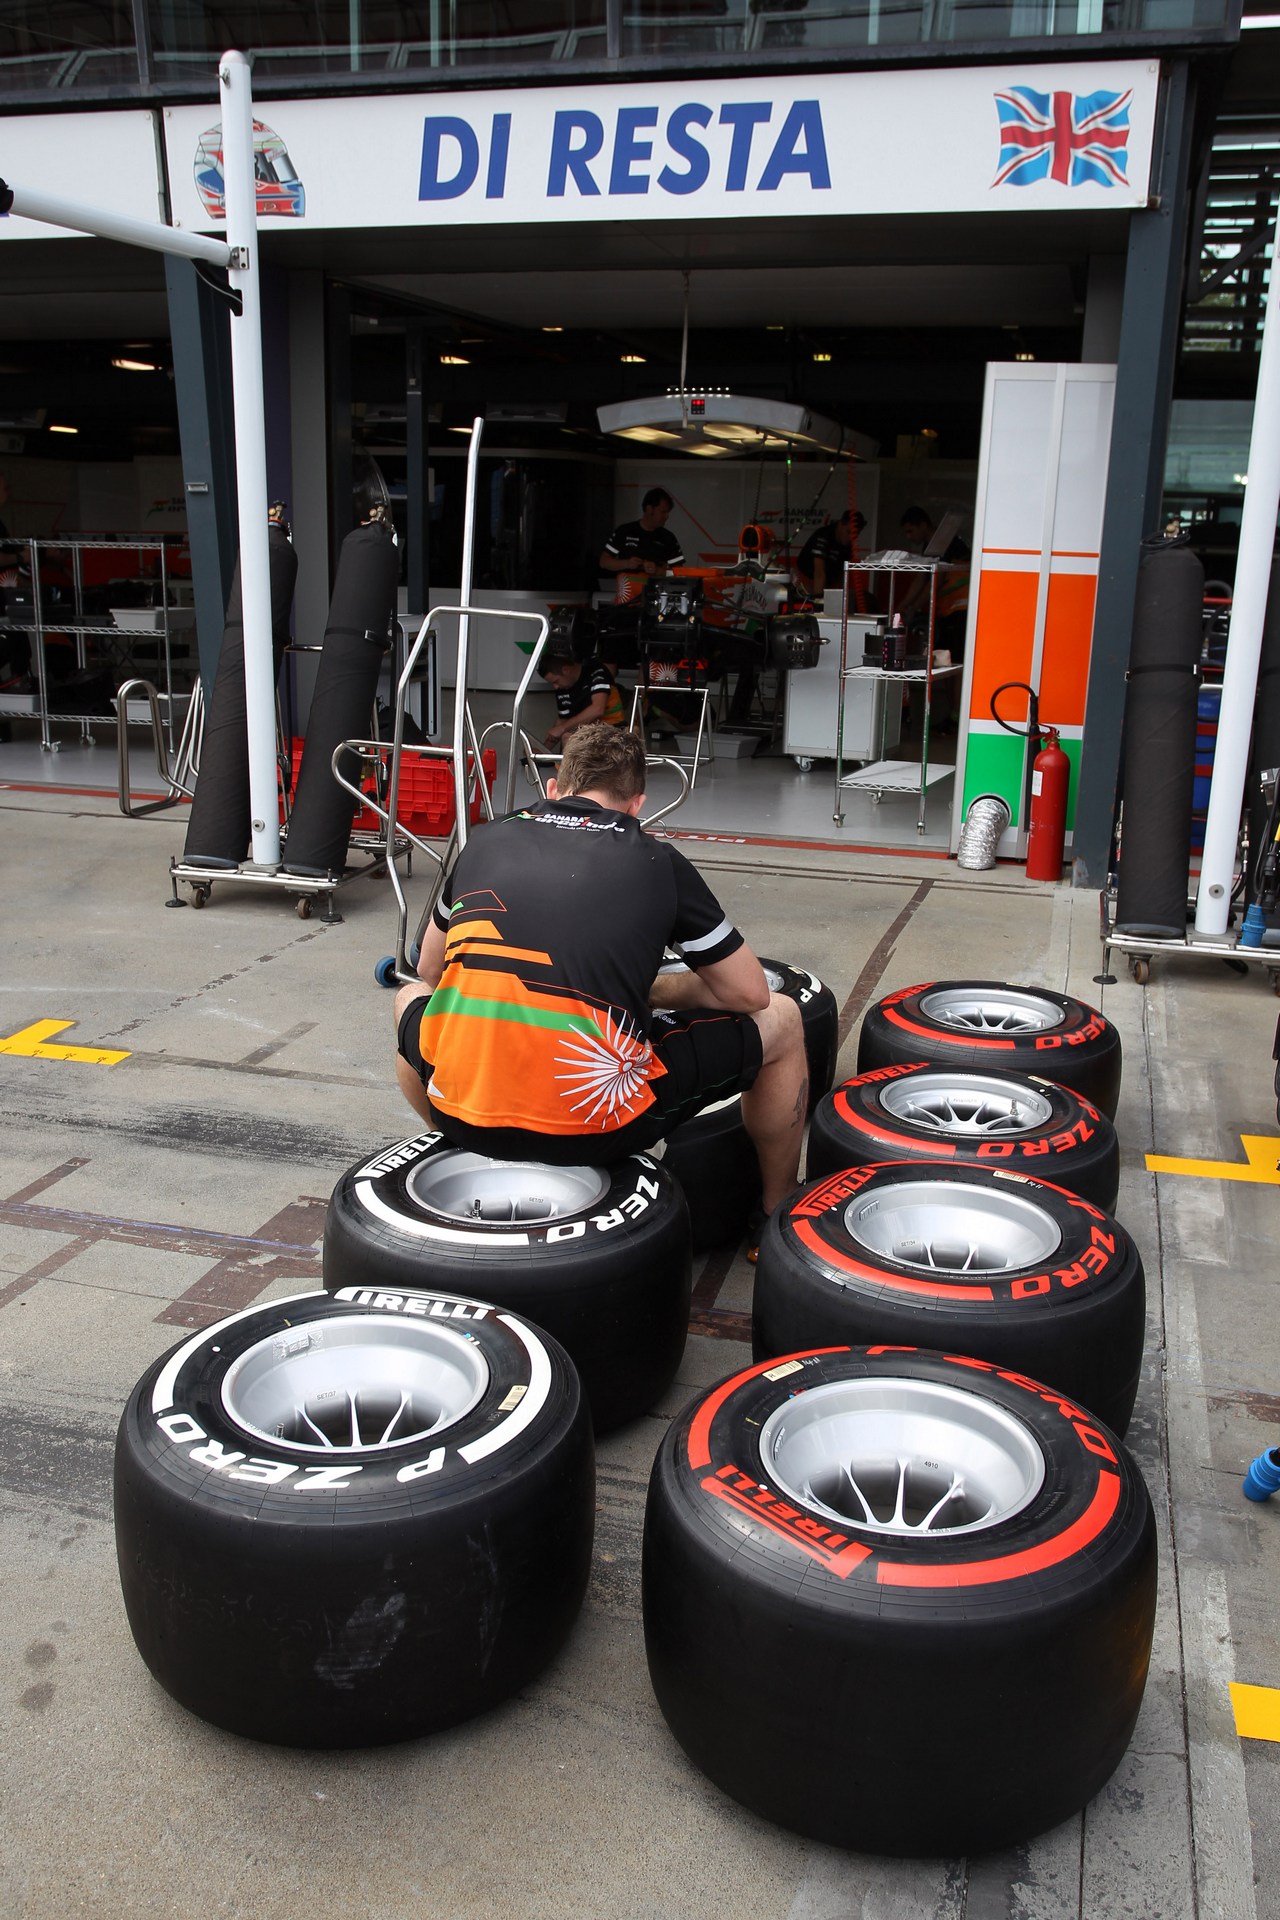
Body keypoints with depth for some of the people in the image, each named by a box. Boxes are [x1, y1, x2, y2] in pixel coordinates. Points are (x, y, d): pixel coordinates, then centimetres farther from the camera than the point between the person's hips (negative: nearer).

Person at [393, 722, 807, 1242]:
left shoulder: (487, 840, 13)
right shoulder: (659, 862, 6)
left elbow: (431, 970, 28)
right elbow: (749, 994, 12)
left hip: (463, 1115, 3)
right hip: (599, 1127, -3)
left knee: (410, 1000, 37)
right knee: (779, 1022, 19)